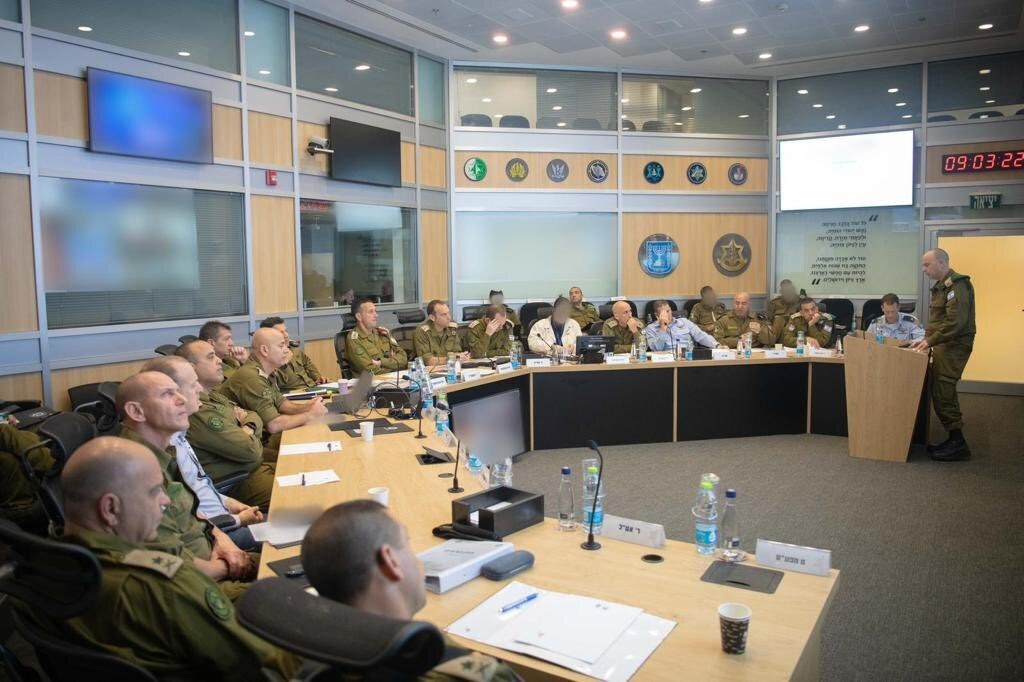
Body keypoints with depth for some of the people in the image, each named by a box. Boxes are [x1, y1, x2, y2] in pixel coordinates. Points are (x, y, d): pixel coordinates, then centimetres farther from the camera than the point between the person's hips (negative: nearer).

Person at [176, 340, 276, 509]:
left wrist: (249, 427, -10)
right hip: (239, 481, -10)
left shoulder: (213, 394, 7)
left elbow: (255, 417, 13)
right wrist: (248, 434, -3)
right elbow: (251, 450, -24)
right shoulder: (198, 412, -24)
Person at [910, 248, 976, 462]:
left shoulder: (957, 285, -15)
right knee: (943, 392, 12)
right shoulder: (942, 285, 16)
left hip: (954, 346, -10)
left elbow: (956, 322, -24)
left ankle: (958, 444, -3)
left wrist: (931, 341, -20)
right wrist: (926, 339, 15)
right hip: (944, 345, 10)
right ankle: (954, 440, 20)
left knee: (943, 393, -10)